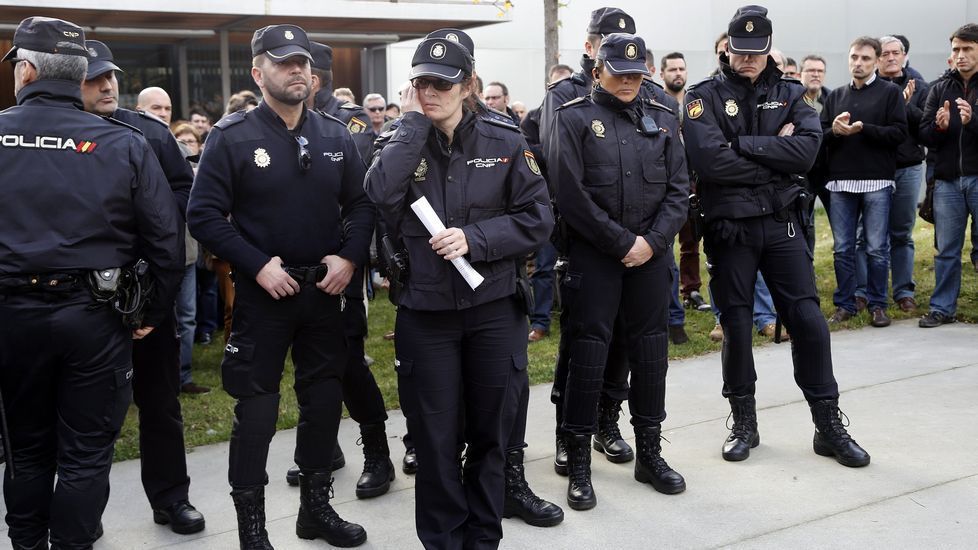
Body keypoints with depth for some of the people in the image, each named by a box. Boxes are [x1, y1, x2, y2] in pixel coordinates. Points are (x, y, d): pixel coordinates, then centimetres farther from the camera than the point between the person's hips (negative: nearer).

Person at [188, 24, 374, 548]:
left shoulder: (335, 135, 5)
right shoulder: (232, 137, -7)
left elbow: (361, 204, 8)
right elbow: (204, 214, -10)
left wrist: (349, 256, -8)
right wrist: (257, 265, -17)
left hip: (325, 290, 4)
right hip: (262, 294, -4)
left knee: (324, 401, 12)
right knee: (256, 411, 2)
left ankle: (317, 507, 30)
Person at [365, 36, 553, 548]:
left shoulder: (504, 141, -2)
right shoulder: (399, 141, 0)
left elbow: (537, 217, -5)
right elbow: (380, 194, -22)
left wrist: (473, 238, -18)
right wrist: (413, 123, -15)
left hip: (494, 309, 1)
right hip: (424, 313, 0)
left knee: (491, 434, 14)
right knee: (436, 440, 8)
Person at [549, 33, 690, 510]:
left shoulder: (662, 119, 10)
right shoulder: (574, 117, -2)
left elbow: (679, 188, 5)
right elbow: (570, 193, -10)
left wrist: (652, 241, -9)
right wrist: (621, 241, -12)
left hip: (652, 251, 4)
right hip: (593, 252, -4)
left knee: (650, 349, 9)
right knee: (588, 351, -2)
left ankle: (649, 453, 23)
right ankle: (578, 463, 10)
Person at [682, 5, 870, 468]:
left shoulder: (789, 94, 8)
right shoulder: (705, 96, -2)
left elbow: (807, 149, -11)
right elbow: (708, 160, -19)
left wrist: (743, 144, -16)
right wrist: (775, 154, -12)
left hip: (781, 223, 2)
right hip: (729, 228, -2)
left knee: (808, 321, 1)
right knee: (736, 326, 7)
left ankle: (829, 427, 15)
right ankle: (744, 424, 24)